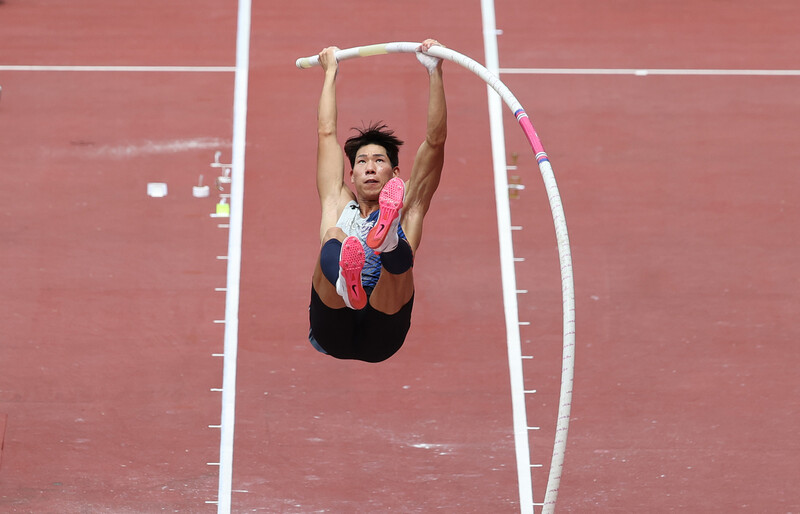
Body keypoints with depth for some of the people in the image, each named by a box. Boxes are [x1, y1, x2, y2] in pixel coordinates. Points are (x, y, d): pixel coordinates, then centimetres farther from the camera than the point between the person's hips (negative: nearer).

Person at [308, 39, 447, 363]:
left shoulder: (407, 212, 27)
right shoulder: (339, 206, 31)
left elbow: (435, 141, 21)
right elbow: (327, 133, 36)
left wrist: (435, 72, 17)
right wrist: (330, 72, 45)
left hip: (380, 336, -1)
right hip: (332, 333, 1)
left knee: (401, 251, -29)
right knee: (335, 238, -27)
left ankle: (387, 237, -67)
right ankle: (346, 283, -63)